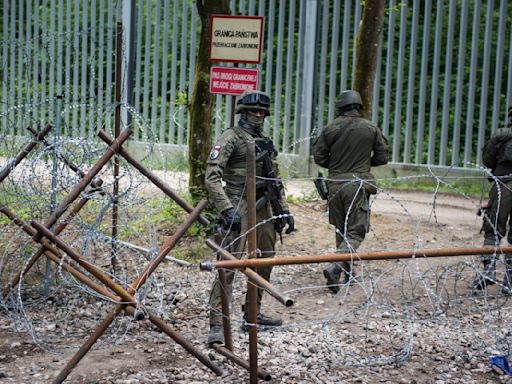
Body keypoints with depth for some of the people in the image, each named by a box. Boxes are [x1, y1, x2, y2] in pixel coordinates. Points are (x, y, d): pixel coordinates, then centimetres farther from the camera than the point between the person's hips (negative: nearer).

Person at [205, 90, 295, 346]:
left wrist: (284, 210, 16)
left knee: (264, 262, 14)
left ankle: (252, 314, 28)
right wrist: (226, 209, -24)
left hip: (263, 208, 8)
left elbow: (275, 180, 23)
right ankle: (217, 325, -15)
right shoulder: (231, 138, -7)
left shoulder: (266, 142, 16)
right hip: (239, 207, -8)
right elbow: (212, 176, -16)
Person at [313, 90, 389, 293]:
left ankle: (347, 273, 26)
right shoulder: (371, 129, -1)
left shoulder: (330, 128, 0)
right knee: (356, 231, -1)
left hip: (335, 183, 3)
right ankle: (335, 268, -21)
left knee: (341, 230, 17)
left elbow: (319, 157, 2)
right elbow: (382, 158, 4)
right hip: (357, 185, -3)